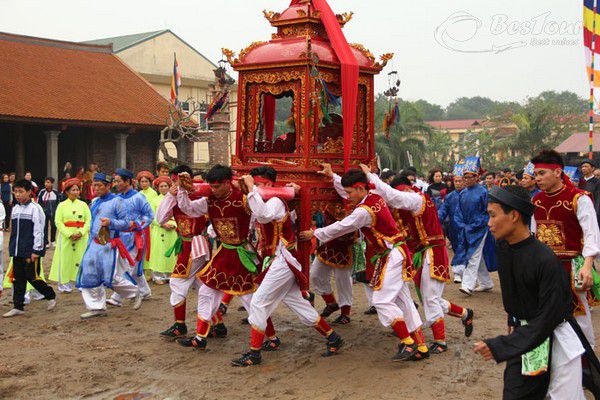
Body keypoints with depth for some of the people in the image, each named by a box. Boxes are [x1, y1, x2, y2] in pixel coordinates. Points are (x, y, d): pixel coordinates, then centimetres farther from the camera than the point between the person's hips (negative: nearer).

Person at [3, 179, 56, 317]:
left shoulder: (35, 208, -10)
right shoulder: (15, 209, 12)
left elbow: (38, 231, -12)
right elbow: (14, 231, 18)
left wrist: (36, 250, -15)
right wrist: (12, 248, 15)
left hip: (31, 251, -7)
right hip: (17, 252, 7)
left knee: (32, 277, -4)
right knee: (18, 279, 9)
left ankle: (51, 296, 17)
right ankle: (17, 307, 15)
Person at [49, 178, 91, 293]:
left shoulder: (83, 204, 7)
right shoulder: (62, 205, 2)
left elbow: (89, 220, 1)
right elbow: (58, 222, -6)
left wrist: (81, 232, -14)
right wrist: (69, 234, -15)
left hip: (81, 236, 2)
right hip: (66, 236, -2)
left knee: (80, 258, 2)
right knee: (65, 259, 0)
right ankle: (63, 283, 8)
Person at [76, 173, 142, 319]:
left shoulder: (116, 201, -8)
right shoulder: (94, 202, 13)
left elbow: (126, 223, -10)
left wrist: (111, 222, -24)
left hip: (109, 245, -7)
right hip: (94, 244, 7)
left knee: (113, 277, -5)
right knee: (89, 276, 3)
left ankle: (135, 294, 20)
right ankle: (98, 307, 13)